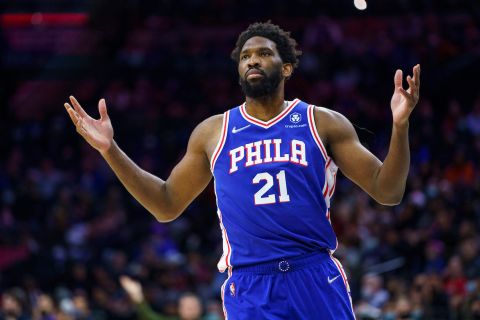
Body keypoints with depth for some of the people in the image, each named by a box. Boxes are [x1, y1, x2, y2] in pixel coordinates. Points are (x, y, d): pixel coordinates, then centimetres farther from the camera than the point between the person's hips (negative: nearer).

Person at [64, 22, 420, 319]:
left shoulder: (324, 124, 6)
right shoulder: (213, 132, 11)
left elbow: (387, 192, 4)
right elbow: (167, 206, 17)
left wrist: (400, 125, -13)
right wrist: (110, 150, 8)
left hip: (316, 281, -1)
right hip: (250, 289, 1)